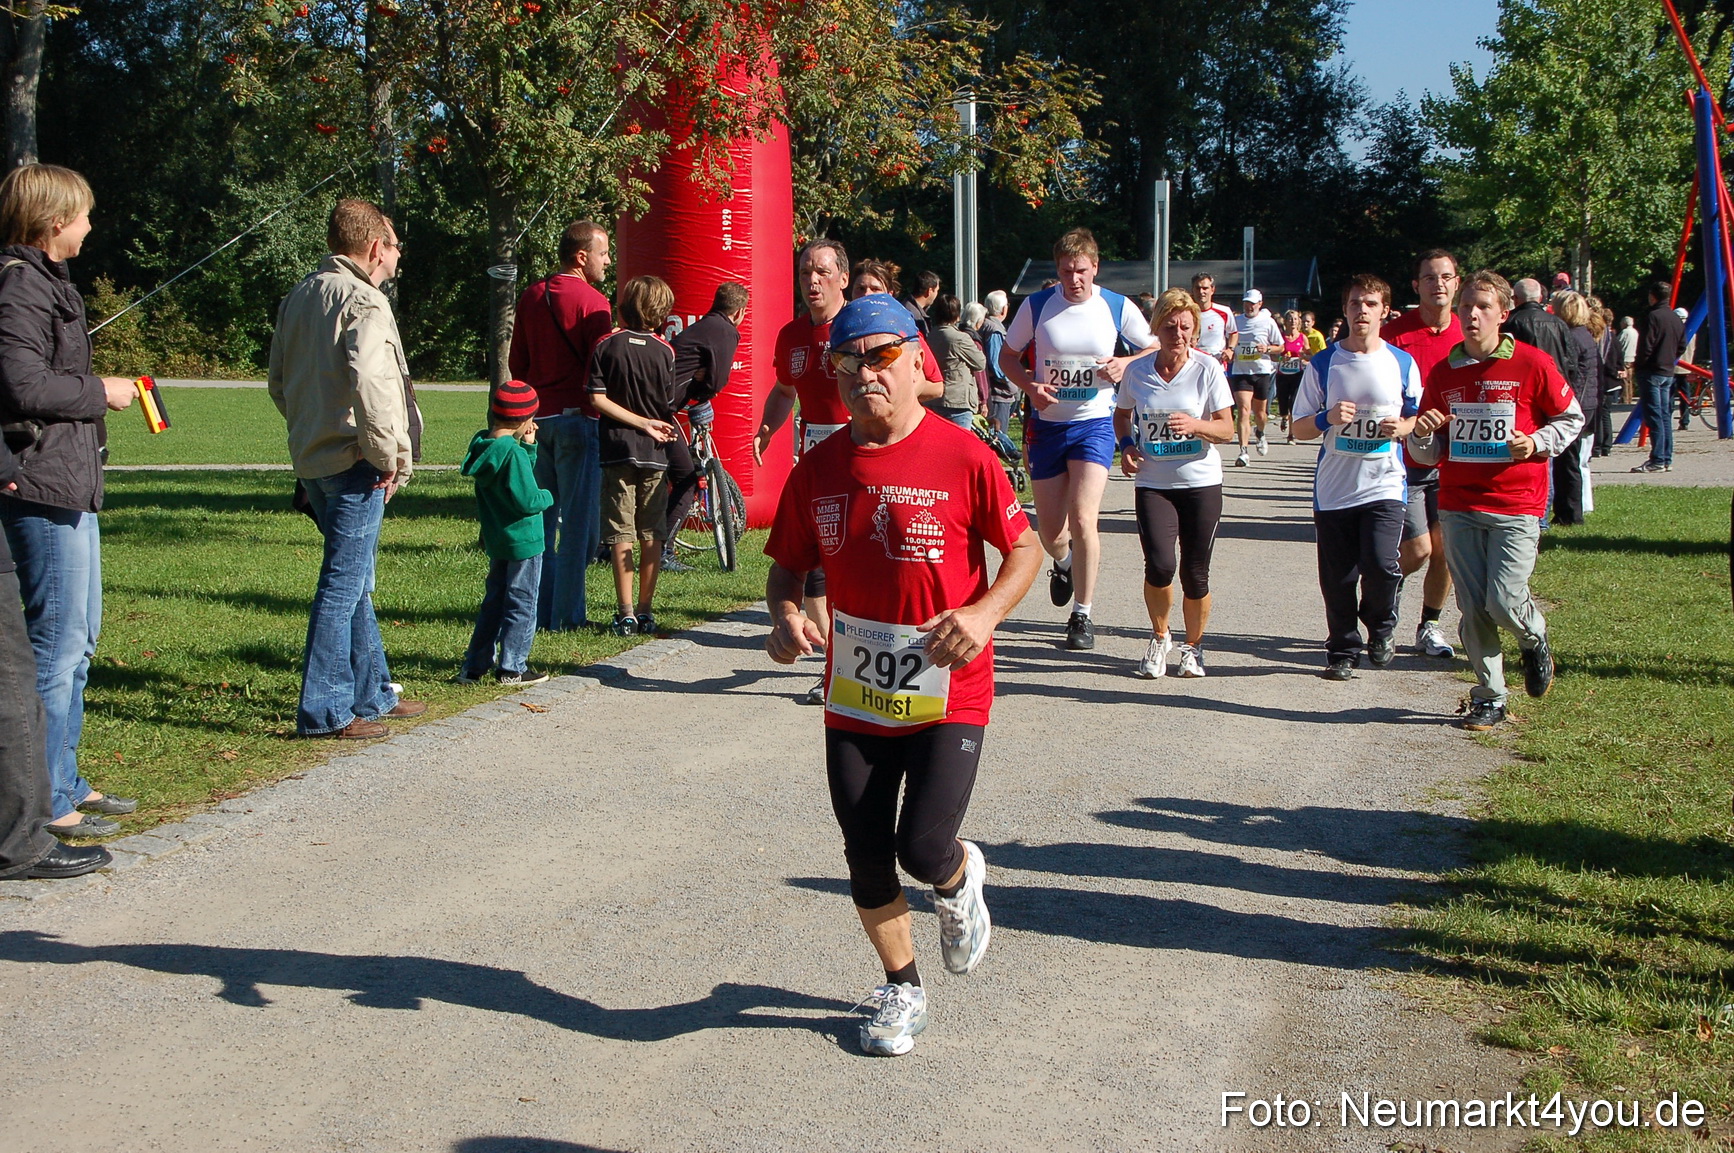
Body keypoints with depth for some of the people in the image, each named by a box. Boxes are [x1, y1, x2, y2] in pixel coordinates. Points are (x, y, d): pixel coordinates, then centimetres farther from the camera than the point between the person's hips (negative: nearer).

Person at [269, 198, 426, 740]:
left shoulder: (299, 297, 14)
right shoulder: (364, 302, -15)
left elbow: (278, 384, 21)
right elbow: (369, 382, -29)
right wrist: (388, 456, -20)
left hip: (311, 457, 9)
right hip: (353, 463, -9)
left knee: (354, 579, 18)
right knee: (343, 585, -4)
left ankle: (372, 694, 28)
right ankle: (326, 712, -1)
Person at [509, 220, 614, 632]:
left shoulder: (531, 297, 10)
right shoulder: (593, 303, -11)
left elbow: (516, 362, 15)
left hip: (537, 417, 7)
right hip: (576, 417, -7)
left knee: (541, 519, 12)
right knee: (578, 522, -1)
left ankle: (539, 610, 15)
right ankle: (567, 615, 0)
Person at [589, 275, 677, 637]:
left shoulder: (606, 345, -4)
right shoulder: (665, 351, -3)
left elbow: (598, 400, -10)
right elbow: (670, 408, -1)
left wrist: (642, 423, -5)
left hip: (617, 450, -1)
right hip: (655, 455, 1)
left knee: (621, 536, 1)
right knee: (652, 536, 8)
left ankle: (625, 613, -1)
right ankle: (645, 612, 11)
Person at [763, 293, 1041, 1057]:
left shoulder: (962, 458, -10)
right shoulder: (818, 471, 1)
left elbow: (1025, 549, -3)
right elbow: (788, 563, 11)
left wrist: (985, 612, -20)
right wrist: (786, 612, -11)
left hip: (949, 693, -4)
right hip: (854, 696, 4)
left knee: (924, 849, -11)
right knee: (866, 858, 9)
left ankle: (959, 883, 28)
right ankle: (901, 989, 32)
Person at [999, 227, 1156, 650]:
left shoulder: (1118, 307, -3)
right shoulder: (1036, 306, -3)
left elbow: (1156, 349, 9)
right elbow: (1008, 355, 8)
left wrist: (1125, 364, -12)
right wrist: (1030, 385, -12)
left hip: (1094, 424, -2)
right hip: (1047, 423, 2)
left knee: (1082, 519, -16)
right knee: (1050, 531, 6)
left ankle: (1082, 615, -3)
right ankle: (1064, 563, 45)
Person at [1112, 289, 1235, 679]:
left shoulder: (1207, 368, -5)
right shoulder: (1137, 371, 0)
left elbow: (1227, 429, -4)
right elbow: (1121, 416, 18)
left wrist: (1195, 425, -24)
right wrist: (1126, 445, -2)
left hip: (1201, 483, 0)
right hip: (1153, 483, 1)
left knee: (1195, 575, 1)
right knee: (1160, 566, -16)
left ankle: (1193, 647, 26)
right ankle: (1159, 638, 11)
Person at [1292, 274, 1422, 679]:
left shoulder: (1402, 363, 3)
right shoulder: (1323, 364, 2)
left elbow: (1417, 416, 14)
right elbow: (1300, 428, 5)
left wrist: (1402, 427, -9)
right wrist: (1327, 419, -16)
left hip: (1385, 485, -1)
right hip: (1334, 488, 1)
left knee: (1380, 564, -17)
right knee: (1337, 578, 3)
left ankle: (1381, 628, 13)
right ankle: (1343, 651, 21)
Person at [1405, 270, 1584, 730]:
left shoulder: (1531, 364, -4)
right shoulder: (1443, 373, 7)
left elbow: (1571, 418, 8)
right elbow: (1427, 454, 13)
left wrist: (1536, 442, -9)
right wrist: (1422, 436, -10)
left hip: (1516, 506, -3)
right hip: (1458, 506, 3)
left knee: (1503, 602, -12)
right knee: (1473, 610, 2)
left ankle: (1535, 639, 23)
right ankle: (1489, 698, 15)